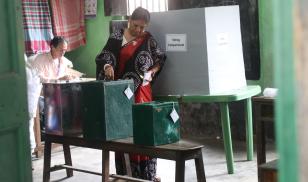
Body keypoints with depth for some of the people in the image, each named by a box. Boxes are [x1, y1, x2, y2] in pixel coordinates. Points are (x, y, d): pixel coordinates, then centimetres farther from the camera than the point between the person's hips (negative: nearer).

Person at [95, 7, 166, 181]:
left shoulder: (148, 39, 4)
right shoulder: (117, 36, 3)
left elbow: (160, 60, 11)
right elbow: (104, 56, -3)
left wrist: (152, 72, -6)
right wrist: (107, 66, -23)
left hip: (141, 91, 0)